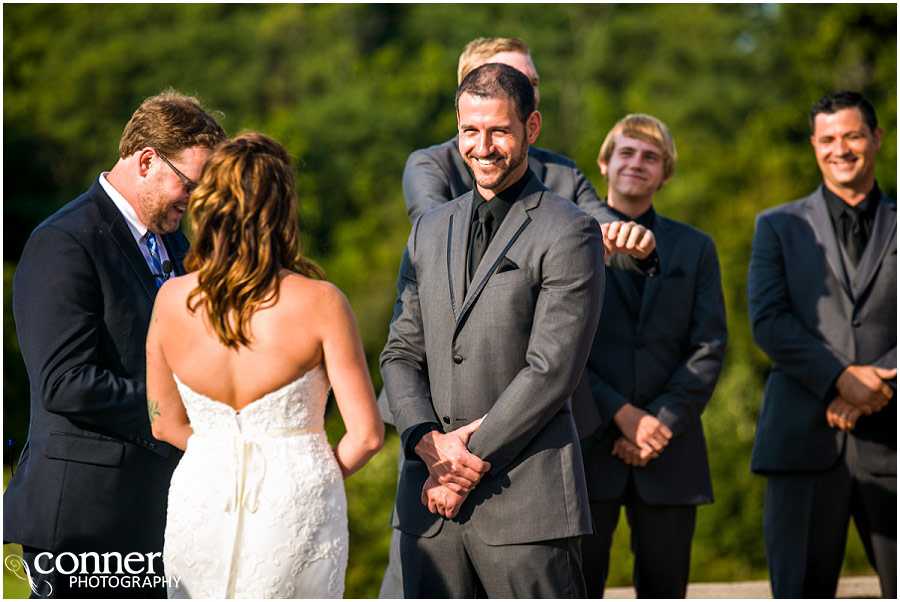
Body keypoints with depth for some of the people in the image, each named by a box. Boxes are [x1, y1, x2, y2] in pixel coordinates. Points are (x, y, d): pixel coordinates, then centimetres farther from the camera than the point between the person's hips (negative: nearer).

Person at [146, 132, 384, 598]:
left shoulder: (172, 300, -3)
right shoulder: (319, 302, -12)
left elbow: (166, 424, 8)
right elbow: (367, 433, -9)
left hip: (201, 501, 3)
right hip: (296, 508, -3)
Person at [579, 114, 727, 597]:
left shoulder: (695, 249, 13)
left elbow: (709, 349, 5)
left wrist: (661, 423, -9)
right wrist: (620, 413, -12)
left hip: (670, 452, 2)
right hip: (587, 446, -2)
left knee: (665, 591, 4)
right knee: (578, 593, -3)